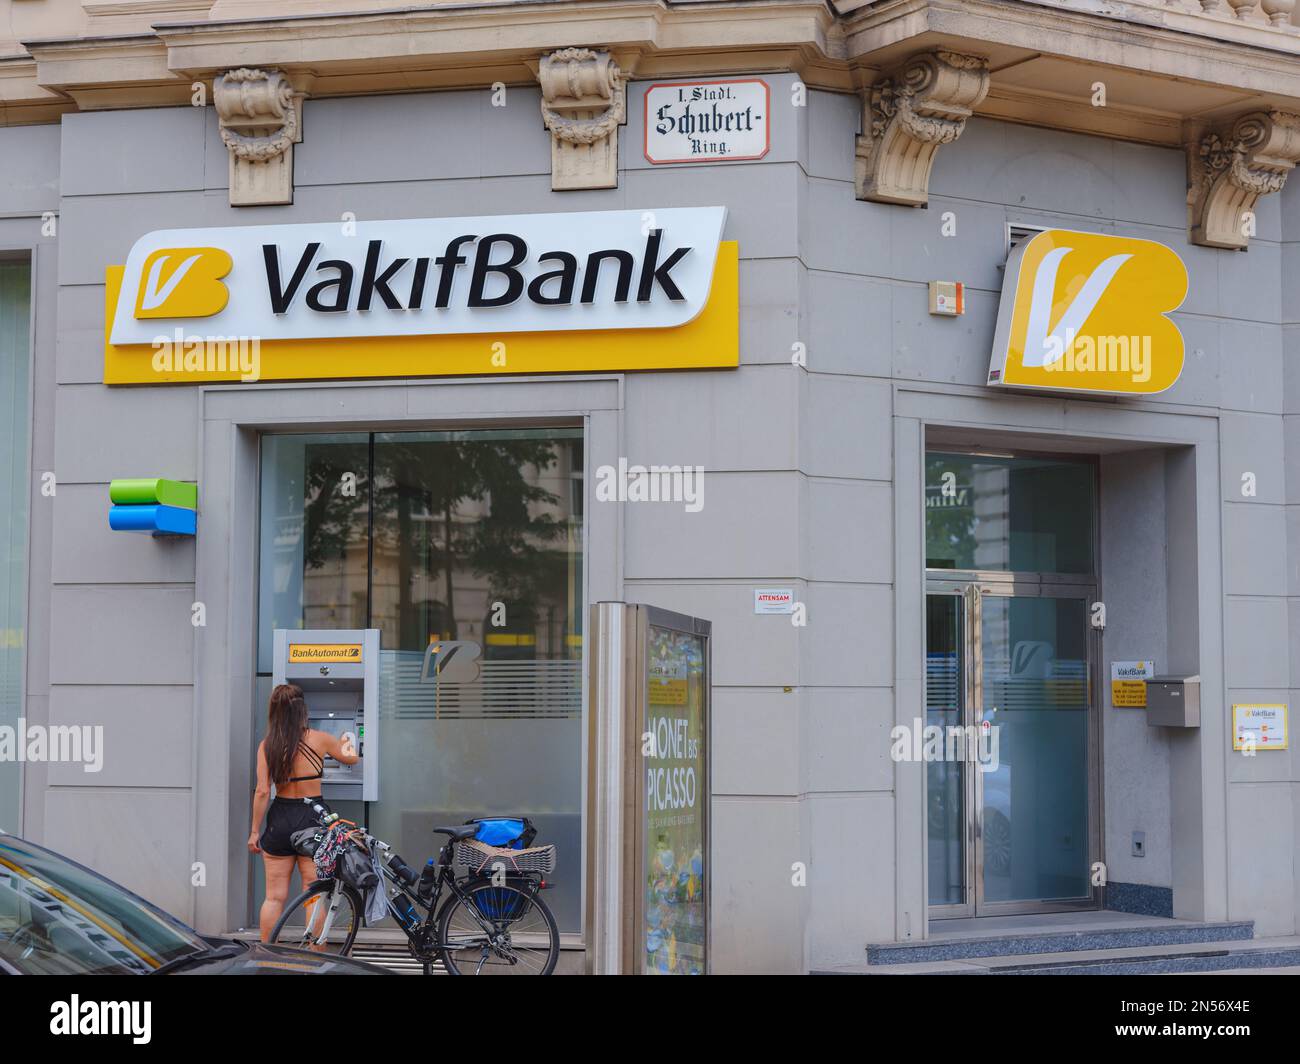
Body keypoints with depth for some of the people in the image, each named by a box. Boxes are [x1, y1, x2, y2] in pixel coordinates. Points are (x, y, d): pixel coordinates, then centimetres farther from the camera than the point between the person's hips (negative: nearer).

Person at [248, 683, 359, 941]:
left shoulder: (267, 745, -3)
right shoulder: (319, 739, -4)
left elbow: (262, 791, -6)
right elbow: (352, 758, 15)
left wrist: (254, 831, 2)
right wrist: (345, 742, 38)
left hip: (279, 821, 1)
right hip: (312, 818, -1)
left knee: (274, 897, 8)